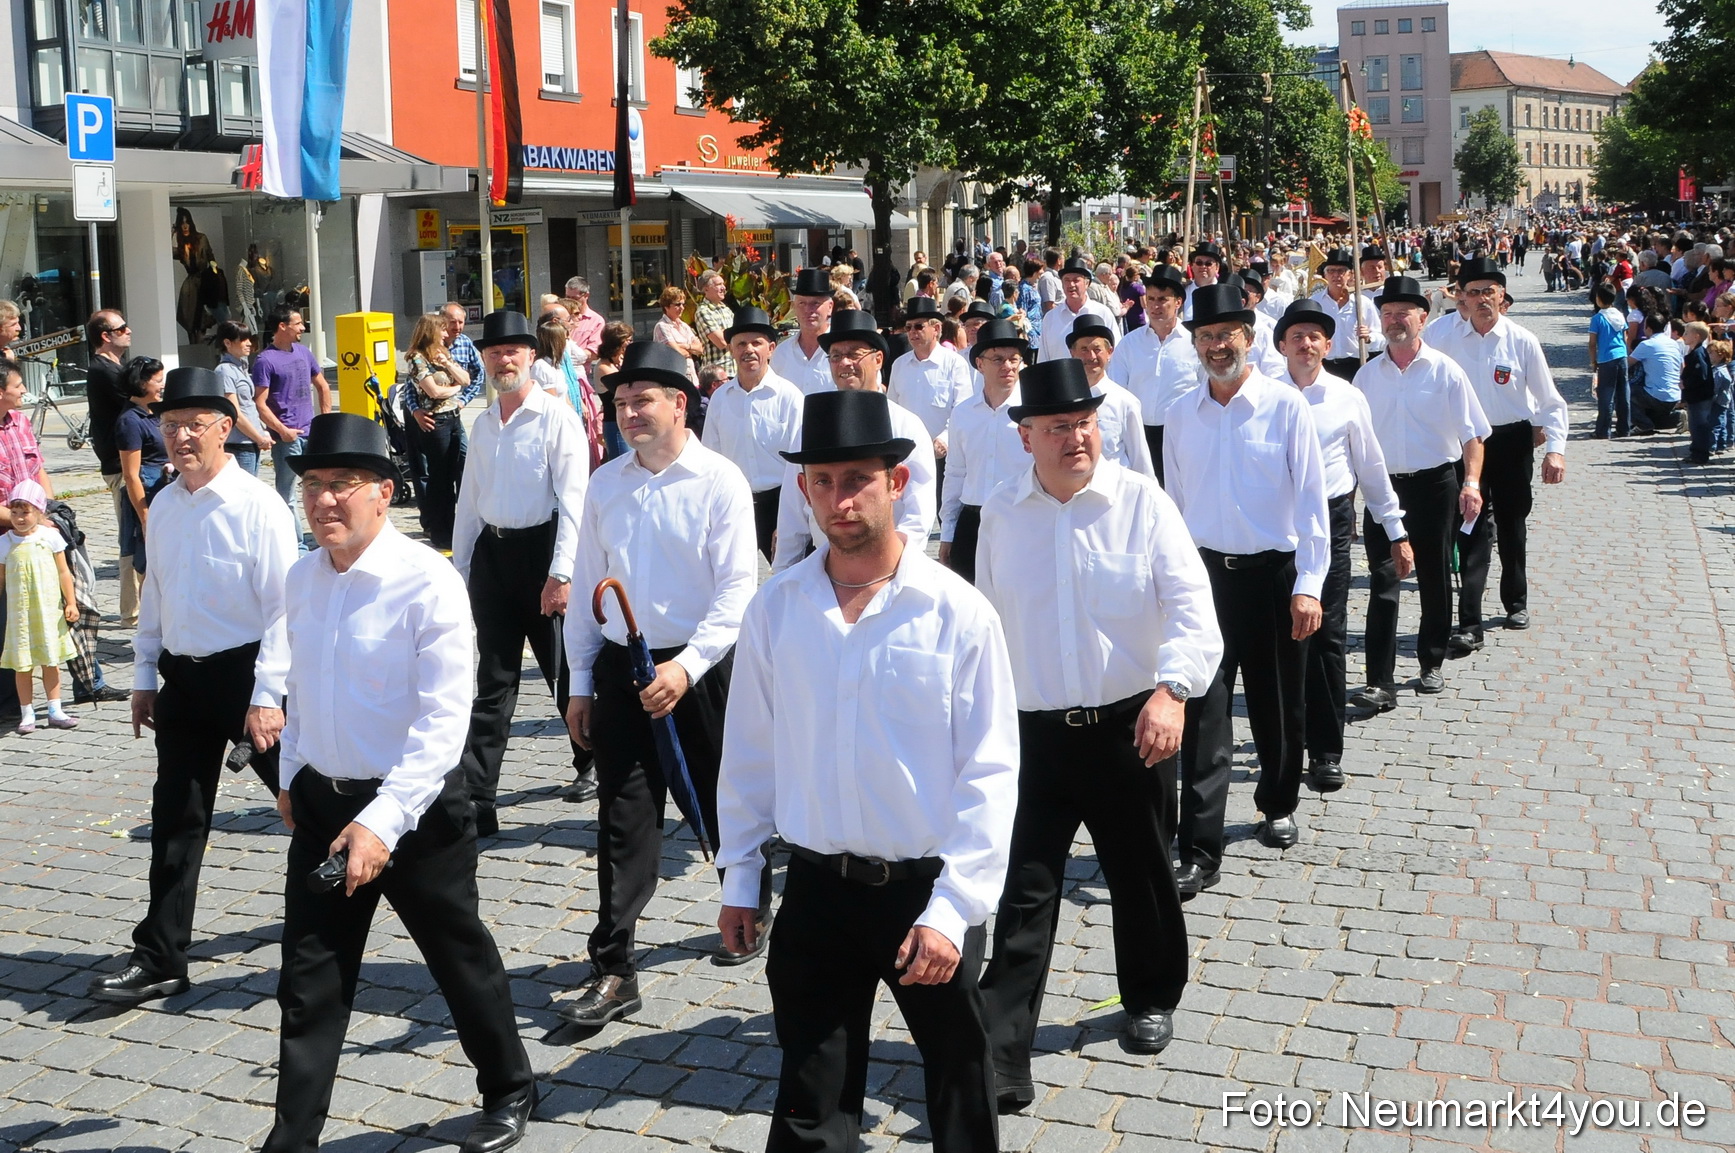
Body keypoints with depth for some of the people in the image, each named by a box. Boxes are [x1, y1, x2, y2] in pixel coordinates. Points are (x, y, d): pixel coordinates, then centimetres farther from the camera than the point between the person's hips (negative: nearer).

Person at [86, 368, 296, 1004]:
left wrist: (266, 696, -20)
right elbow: (153, 593, 16)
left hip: (245, 672, -6)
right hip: (182, 677, 6)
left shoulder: (258, 507, -15)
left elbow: (282, 608, -17)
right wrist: (145, 676, 15)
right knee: (175, 820, 8)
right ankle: (159, 960, 16)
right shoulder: (164, 506, 6)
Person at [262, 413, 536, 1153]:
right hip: (321, 803, 5)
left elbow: (443, 722, -22)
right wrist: (292, 775, 18)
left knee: (460, 959, 14)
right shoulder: (302, 579, 1)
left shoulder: (428, 584, -20)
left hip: (417, 807, -5)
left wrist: (383, 822, -26)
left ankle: (508, 1092, 37)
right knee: (309, 981, 9)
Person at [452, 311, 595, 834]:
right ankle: (476, 802, 5)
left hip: (541, 548, -5)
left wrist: (560, 572, -19)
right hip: (492, 553, 5)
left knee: (563, 669, 8)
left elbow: (573, 498, -13)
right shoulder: (483, 424, 12)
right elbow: (469, 501, 16)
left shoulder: (557, 417, -7)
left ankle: (590, 763, 33)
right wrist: (459, 570, 13)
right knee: (493, 682, 6)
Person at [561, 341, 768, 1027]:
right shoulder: (605, 485, 5)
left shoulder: (720, 482, -9)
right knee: (623, 821, 1)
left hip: (704, 668, -3)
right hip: (621, 665, 3)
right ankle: (612, 970, 5)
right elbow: (587, 585, 10)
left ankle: (750, 911, 41)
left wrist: (686, 666, -24)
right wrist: (580, 685, 8)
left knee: (723, 803, 14)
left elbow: (738, 590, -13)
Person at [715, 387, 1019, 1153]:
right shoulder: (774, 609, -2)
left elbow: (989, 775, -11)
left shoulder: (957, 613, -11)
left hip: (929, 891, -2)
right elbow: (749, 754, 6)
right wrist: (738, 880, 8)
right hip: (816, 889, 2)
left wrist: (952, 908, -15)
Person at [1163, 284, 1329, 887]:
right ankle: (1199, 850, -3)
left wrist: (1308, 586, -13)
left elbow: (1310, 499, -7)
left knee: (1277, 706, 14)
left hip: (1272, 572, -2)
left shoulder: (1285, 406, -6)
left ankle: (1278, 806, 39)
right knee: (1203, 713, -5)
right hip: (1204, 571, 2)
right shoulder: (1181, 413, 4)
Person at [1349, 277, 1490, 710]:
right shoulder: (1369, 374, 6)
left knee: (1434, 578, 11)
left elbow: (1471, 433, -4)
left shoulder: (1445, 370, -3)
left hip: (1434, 484, -1)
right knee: (1382, 582, -7)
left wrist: (1471, 483, -17)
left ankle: (1432, 665, 29)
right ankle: (1380, 683, -10)